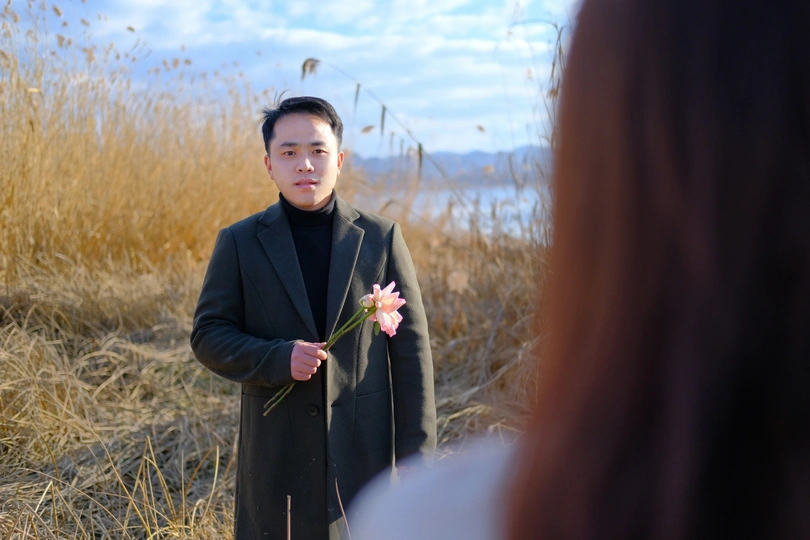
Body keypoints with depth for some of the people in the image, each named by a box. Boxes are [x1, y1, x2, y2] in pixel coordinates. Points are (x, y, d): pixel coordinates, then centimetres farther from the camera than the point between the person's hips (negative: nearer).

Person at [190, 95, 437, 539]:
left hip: (364, 448, 0)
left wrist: (418, 449, -3)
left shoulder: (380, 238, 2)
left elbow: (411, 347, 0)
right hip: (276, 451, 0)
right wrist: (277, 359, -18)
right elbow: (208, 336, 1)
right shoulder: (240, 243, 2)